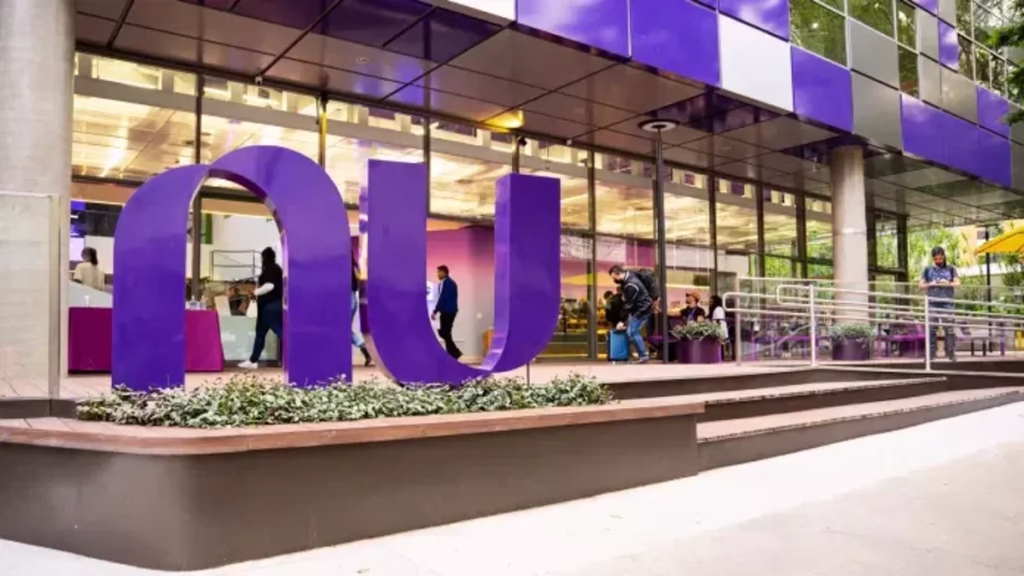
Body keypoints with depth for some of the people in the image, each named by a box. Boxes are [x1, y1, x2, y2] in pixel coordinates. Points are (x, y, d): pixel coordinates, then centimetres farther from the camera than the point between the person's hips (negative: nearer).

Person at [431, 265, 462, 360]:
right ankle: (453, 354, 9)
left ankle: (455, 353, -5)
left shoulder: (445, 282, -12)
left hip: (447, 311, -10)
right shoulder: (451, 282, 18)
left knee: (444, 333, -6)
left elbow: (442, 298, -19)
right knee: (446, 333, 11)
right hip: (451, 310, 10)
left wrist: (435, 311, -17)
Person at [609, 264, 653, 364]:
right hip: (638, 308, 10)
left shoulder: (631, 285, -28)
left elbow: (629, 304, -24)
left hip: (642, 309, -10)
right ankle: (642, 354, 18)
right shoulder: (627, 277, 2)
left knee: (632, 332, -11)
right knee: (631, 331, 11)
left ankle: (643, 356, -4)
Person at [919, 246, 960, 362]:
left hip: (947, 303, 0)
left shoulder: (950, 269, 13)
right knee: (931, 329, -3)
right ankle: (931, 354, 1)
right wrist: (930, 284, -9)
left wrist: (948, 284, -16)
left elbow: (957, 283, 4)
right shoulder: (928, 270, 14)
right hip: (932, 303, 0)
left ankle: (951, 353, 0)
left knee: (950, 328, -5)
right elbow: (921, 285, 11)